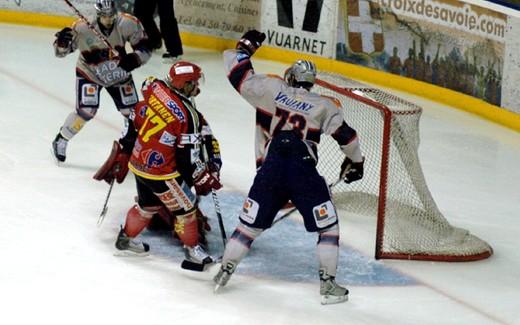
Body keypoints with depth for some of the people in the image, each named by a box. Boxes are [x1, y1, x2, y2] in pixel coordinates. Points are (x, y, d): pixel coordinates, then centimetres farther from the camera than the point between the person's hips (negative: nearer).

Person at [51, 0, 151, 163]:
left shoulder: (128, 24, -25)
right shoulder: (82, 28, -29)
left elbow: (145, 48, -16)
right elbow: (61, 52, -19)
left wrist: (134, 59, -36)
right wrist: (62, 41, -42)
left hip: (119, 73, 3)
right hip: (89, 73, -3)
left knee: (132, 111, 5)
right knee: (86, 111, -17)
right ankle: (61, 141, 5)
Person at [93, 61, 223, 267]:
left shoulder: (154, 91, -5)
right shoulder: (188, 114, -22)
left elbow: (133, 123, 6)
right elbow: (188, 157, -17)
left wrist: (122, 151, 18)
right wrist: (204, 179, -2)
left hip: (138, 162, 7)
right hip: (160, 172, -7)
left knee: (149, 204, 29)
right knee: (186, 207, 13)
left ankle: (126, 239, 43)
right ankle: (192, 248, 28)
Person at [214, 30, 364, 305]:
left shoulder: (270, 89, 8)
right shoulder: (323, 106, 10)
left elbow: (238, 73, 10)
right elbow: (345, 135, 10)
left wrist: (245, 46, 27)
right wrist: (355, 161, 27)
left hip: (269, 172, 2)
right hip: (304, 174, -2)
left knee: (250, 224, 16)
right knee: (328, 228, 12)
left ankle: (224, 273, 19)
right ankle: (328, 285, 8)